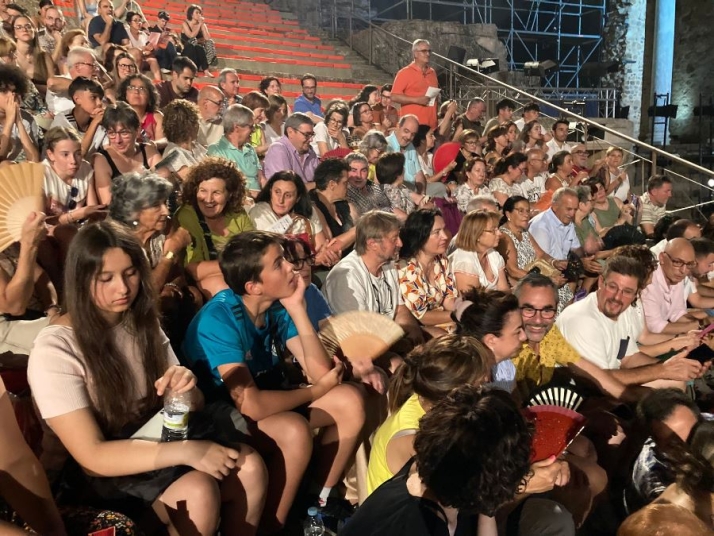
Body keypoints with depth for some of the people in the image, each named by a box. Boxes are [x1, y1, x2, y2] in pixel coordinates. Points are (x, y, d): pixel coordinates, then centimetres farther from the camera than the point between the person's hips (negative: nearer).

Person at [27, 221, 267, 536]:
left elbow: (190, 406, 3)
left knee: (249, 466, -19)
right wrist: (186, 451, -32)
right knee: (198, 490, -30)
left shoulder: (143, 324, 1)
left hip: (153, 442, 5)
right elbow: (92, 455, -23)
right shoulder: (55, 350, -19)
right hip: (101, 475, -5)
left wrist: (186, 387, -21)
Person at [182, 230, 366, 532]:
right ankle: (269, 527, -10)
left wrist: (297, 308, -22)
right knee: (294, 430, -34)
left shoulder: (279, 305, -8)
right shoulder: (219, 319, -28)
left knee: (350, 402, -9)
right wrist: (316, 391, -19)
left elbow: (320, 371, -13)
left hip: (268, 400, 7)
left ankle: (320, 504, 8)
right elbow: (251, 404, -34)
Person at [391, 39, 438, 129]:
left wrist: (437, 99, 10)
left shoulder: (432, 72, 16)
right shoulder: (405, 73, -3)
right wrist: (416, 100, -16)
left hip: (431, 124, 6)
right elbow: (394, 96, -10)